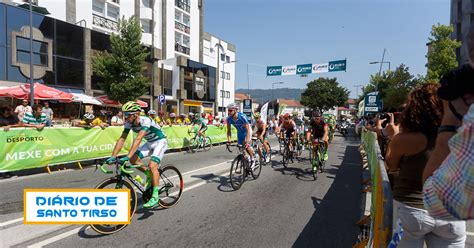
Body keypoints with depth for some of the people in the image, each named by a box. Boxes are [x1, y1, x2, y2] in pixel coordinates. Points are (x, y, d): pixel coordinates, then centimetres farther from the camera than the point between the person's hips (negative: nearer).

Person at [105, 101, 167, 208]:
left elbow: (138, 139, -41)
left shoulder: (145, 121, -31)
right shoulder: (128, 123, -11)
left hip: (160, 141, -7)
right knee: (133, 159, -10)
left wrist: (127, 157, -47)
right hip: (150, 142, 7)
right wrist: (113, 157, -21)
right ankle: (149, 174, 14)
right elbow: (121, 139, -13)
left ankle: (155, 196, -15)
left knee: (152, 166, -23)